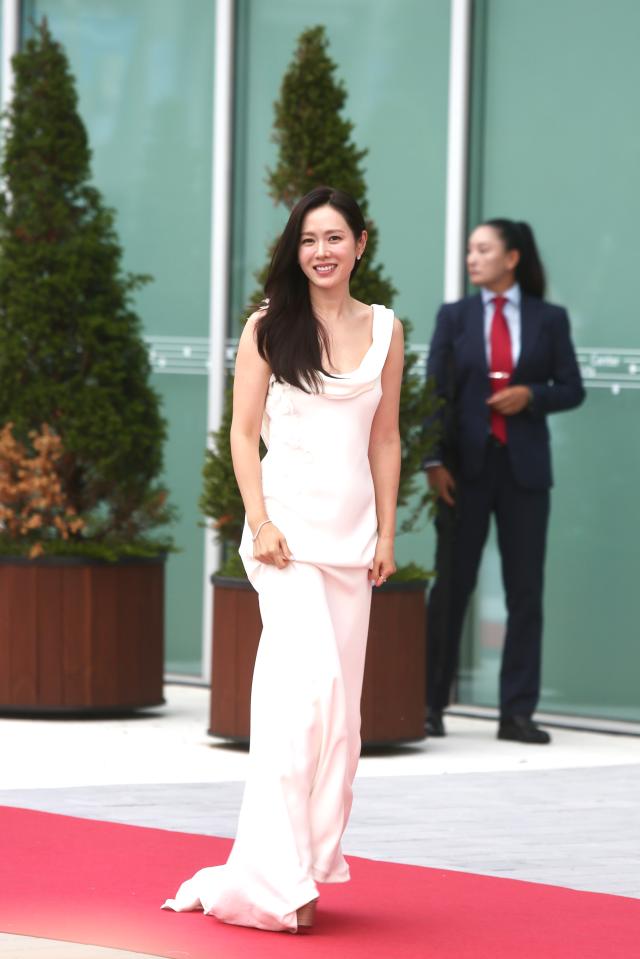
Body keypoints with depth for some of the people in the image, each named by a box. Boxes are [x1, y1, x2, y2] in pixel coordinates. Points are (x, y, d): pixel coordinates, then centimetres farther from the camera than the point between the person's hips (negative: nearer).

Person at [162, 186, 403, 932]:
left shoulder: (384, 330, 11)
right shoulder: (268, 329, 1)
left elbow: (385, 438, 14)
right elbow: (243, 433, -1)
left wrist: (386, 534, 8)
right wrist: (260, 522, -12)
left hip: (352, 529, 5)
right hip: (290, 523, -5)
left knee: (337, 706, 5)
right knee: (310, 686, -18)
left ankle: (304, 868, 14)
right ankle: (278, 876, -17)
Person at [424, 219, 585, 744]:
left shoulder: (549, 319, 5)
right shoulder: (454, 316, 6)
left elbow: (572, 389, 7)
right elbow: (435, 390, 1)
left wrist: (531, 395, -13)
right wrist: (434, 462, -9)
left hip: (524, 466, 0)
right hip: (468, 464, 0)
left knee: (526, 591, 1)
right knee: (452, 585, 2)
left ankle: (518, 712, 5)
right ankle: (431, 704, 8)